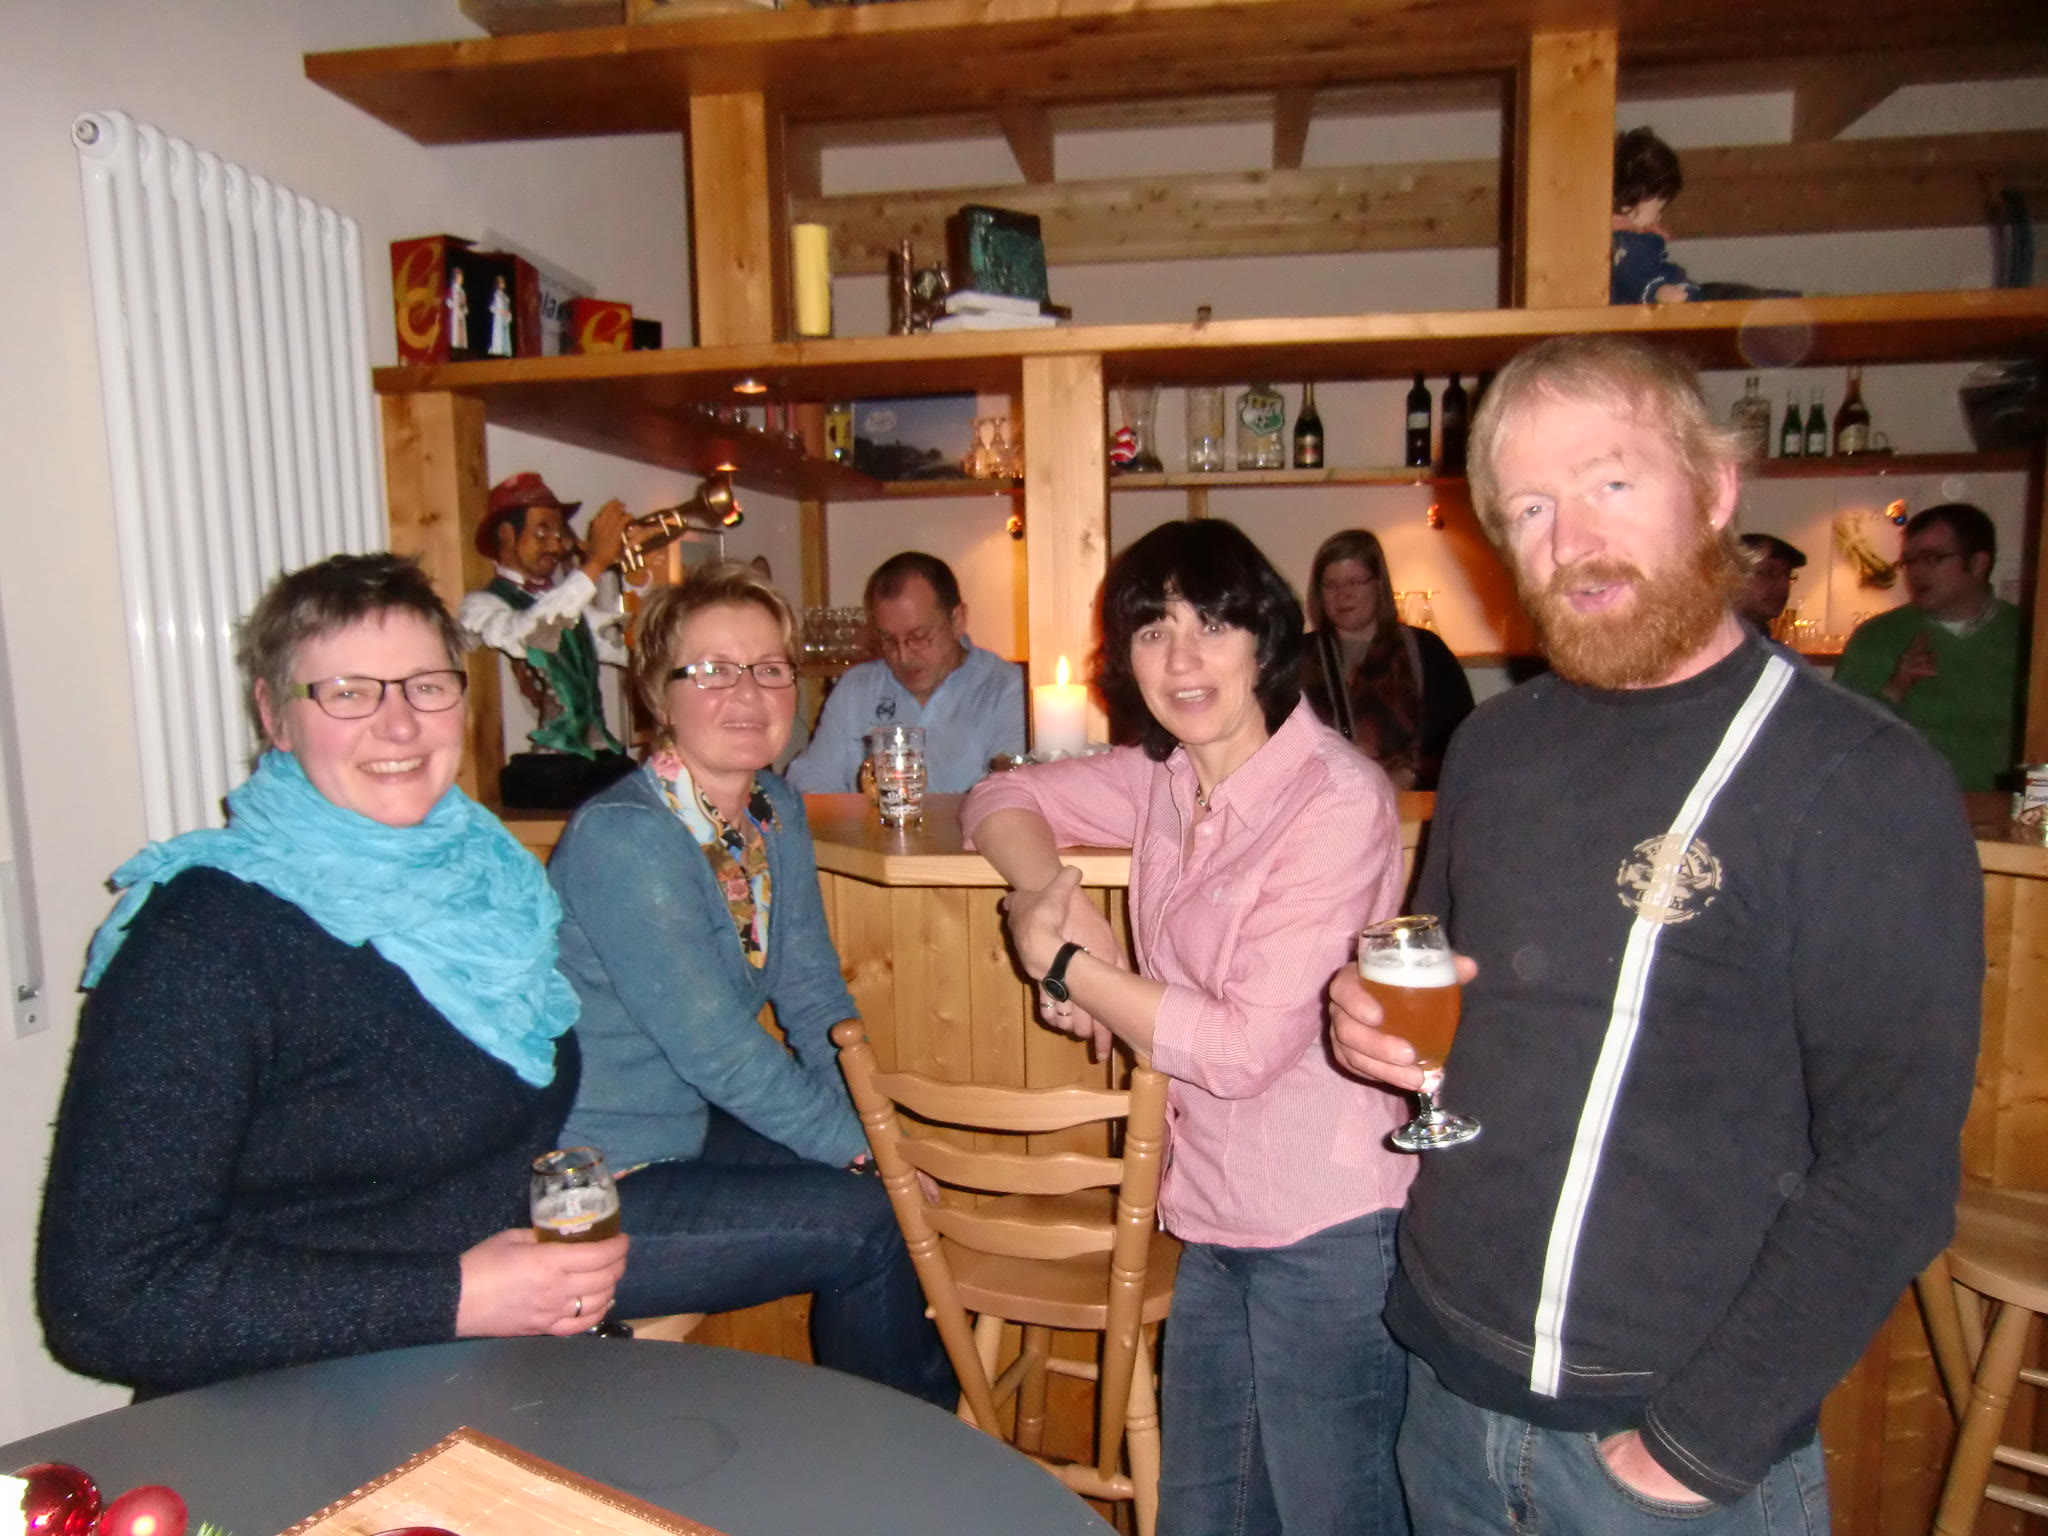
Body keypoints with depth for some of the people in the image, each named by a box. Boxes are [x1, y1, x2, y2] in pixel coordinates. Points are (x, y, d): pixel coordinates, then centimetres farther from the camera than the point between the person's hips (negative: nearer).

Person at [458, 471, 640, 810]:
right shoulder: (481, 605, 1)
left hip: (600, 758, 6)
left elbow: (628, 651, 14)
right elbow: (524, 636, -21)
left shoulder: (568, 600, 21)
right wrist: (595, 563, -21)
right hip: (538, 770, -6)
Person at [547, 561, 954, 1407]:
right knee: (865, 1221, -12)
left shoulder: (776, 812, 1)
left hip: (683, 1134, 8)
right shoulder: (623, 839, -25)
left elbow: (816, 1002, 4)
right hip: (580, 1201, -8)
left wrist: (874, 1137, -7)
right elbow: (721, 1053, -24)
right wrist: (864, 1147, -15)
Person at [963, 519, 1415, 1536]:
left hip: (1328, 1230, -7)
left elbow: (1244, 1045, -22)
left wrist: (1059, 962, -11)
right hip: (1214, 1220, 7)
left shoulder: (1336, 800, -20)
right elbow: (1002, 797, 15)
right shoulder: (1165, 777, 3)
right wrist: (1048, 893, -6)